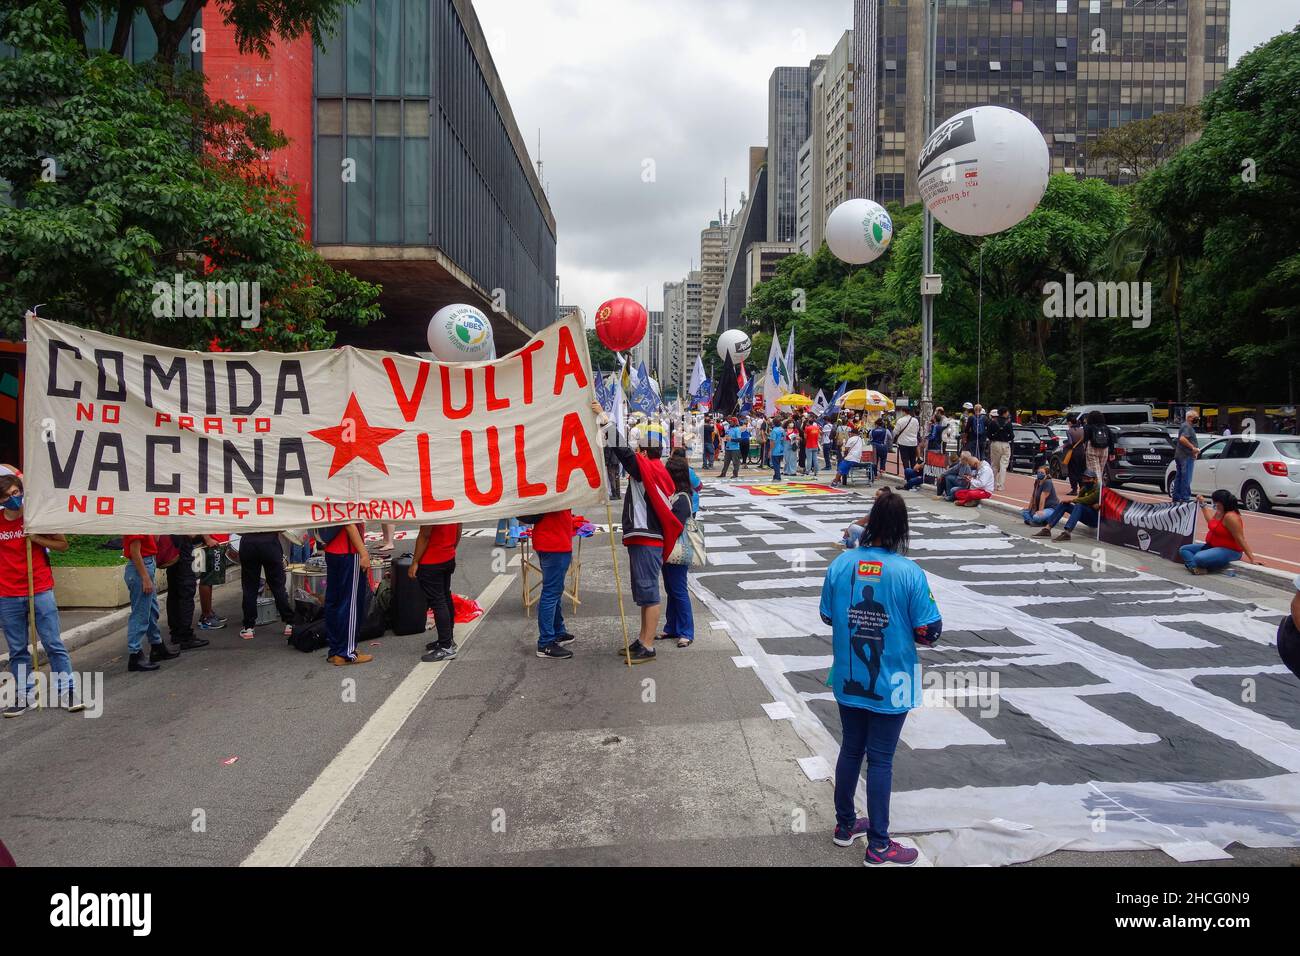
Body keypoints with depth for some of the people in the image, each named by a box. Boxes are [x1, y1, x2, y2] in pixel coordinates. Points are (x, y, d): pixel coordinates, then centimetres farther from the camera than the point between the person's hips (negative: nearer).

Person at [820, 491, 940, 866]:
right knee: (880, 760, 7)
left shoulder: (841, 564, -8)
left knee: (851, 748, 20)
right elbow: (928, 632, -15)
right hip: (889, 685, -3)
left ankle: (845, 825, 35)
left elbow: (827, 616, 3)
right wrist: (914, 633, 6)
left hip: (847, 680, 4)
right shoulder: (909, 572, -18)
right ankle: (878, 846, 19)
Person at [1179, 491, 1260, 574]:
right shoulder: (1218, 512, 5)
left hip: (1228, 551, -11)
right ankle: (1194, 566, -21)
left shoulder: (1230, 516, -24)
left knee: (1198, 558, -36)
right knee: (1183, 549, 3)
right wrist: (1202, 504, 29)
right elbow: (1211, 522, 28)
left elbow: (1240, 539, -24)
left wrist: (1252, 558, -25)